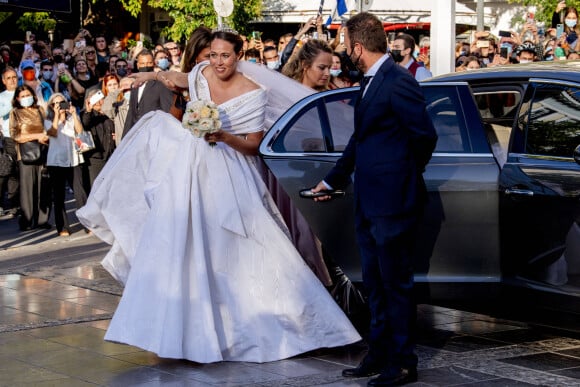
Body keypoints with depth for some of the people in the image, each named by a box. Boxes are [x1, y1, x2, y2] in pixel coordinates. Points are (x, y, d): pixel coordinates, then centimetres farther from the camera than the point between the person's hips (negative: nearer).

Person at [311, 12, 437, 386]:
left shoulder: (399, 82, -16)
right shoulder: (370, 83, 13)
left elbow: (425, 136, -17)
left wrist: (404, 174, 0)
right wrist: (332, 180, 29)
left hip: (392, 202, -9)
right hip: (369, 203, 9)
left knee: (396, 283, 0)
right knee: (376, 284, 16)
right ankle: (379, 356, 26)